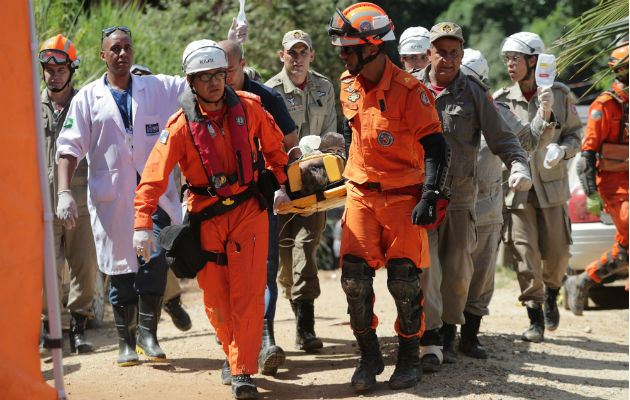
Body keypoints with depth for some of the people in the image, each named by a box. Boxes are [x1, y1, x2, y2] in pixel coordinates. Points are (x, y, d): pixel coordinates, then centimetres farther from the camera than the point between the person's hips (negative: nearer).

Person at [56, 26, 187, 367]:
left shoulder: (158, 88, 10)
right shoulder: (88, 98, 6)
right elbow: (69, 147, 2)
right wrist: (64, 192, -10)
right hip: (111, 195, -1)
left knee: (156, 258, -14)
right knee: (120, 268, 3)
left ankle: (147, 332, -1)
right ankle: (126, 342, 15)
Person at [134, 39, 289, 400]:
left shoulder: (248, 107, -5)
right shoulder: (182, 125, -11)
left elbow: (274, 146, 13)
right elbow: (154, 176, -13)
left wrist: (281, 184, 16)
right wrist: (143, 224, -21)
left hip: (248, 209, 0)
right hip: (207, 215, 0)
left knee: (247, 291, -10)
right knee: (215, 296, 5)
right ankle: (234, 353, 30)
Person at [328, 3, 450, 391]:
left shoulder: (409, 91, -16)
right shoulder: (348, 86, 4)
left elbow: (435, 147, -16)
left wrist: (429, 196, -23)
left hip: (403, 197, -5)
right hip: (361, 195, 5)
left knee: (404, 280, -2)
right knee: (355, 278, -3)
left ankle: (410, 358, 15)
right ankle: (369, 356, 11)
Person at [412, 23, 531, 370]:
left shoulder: (474, 93, 5)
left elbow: (501, 137, 3)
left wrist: (519, 165, -15)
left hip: (461, 191, 1)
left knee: (458, 267, 6)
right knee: (425, 263, -12)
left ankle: (450, 332, 22)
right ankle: (431, 341, -14)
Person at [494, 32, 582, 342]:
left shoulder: (559, 94, 2)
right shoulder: (501, 99, 2)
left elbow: (575, 133, 9)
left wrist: (562, 149, -10)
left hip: (551, 183, 0)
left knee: (557, 250, 4)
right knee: (524, 251, -5)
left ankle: (551, 295, 35)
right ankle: (535, 318, 6)